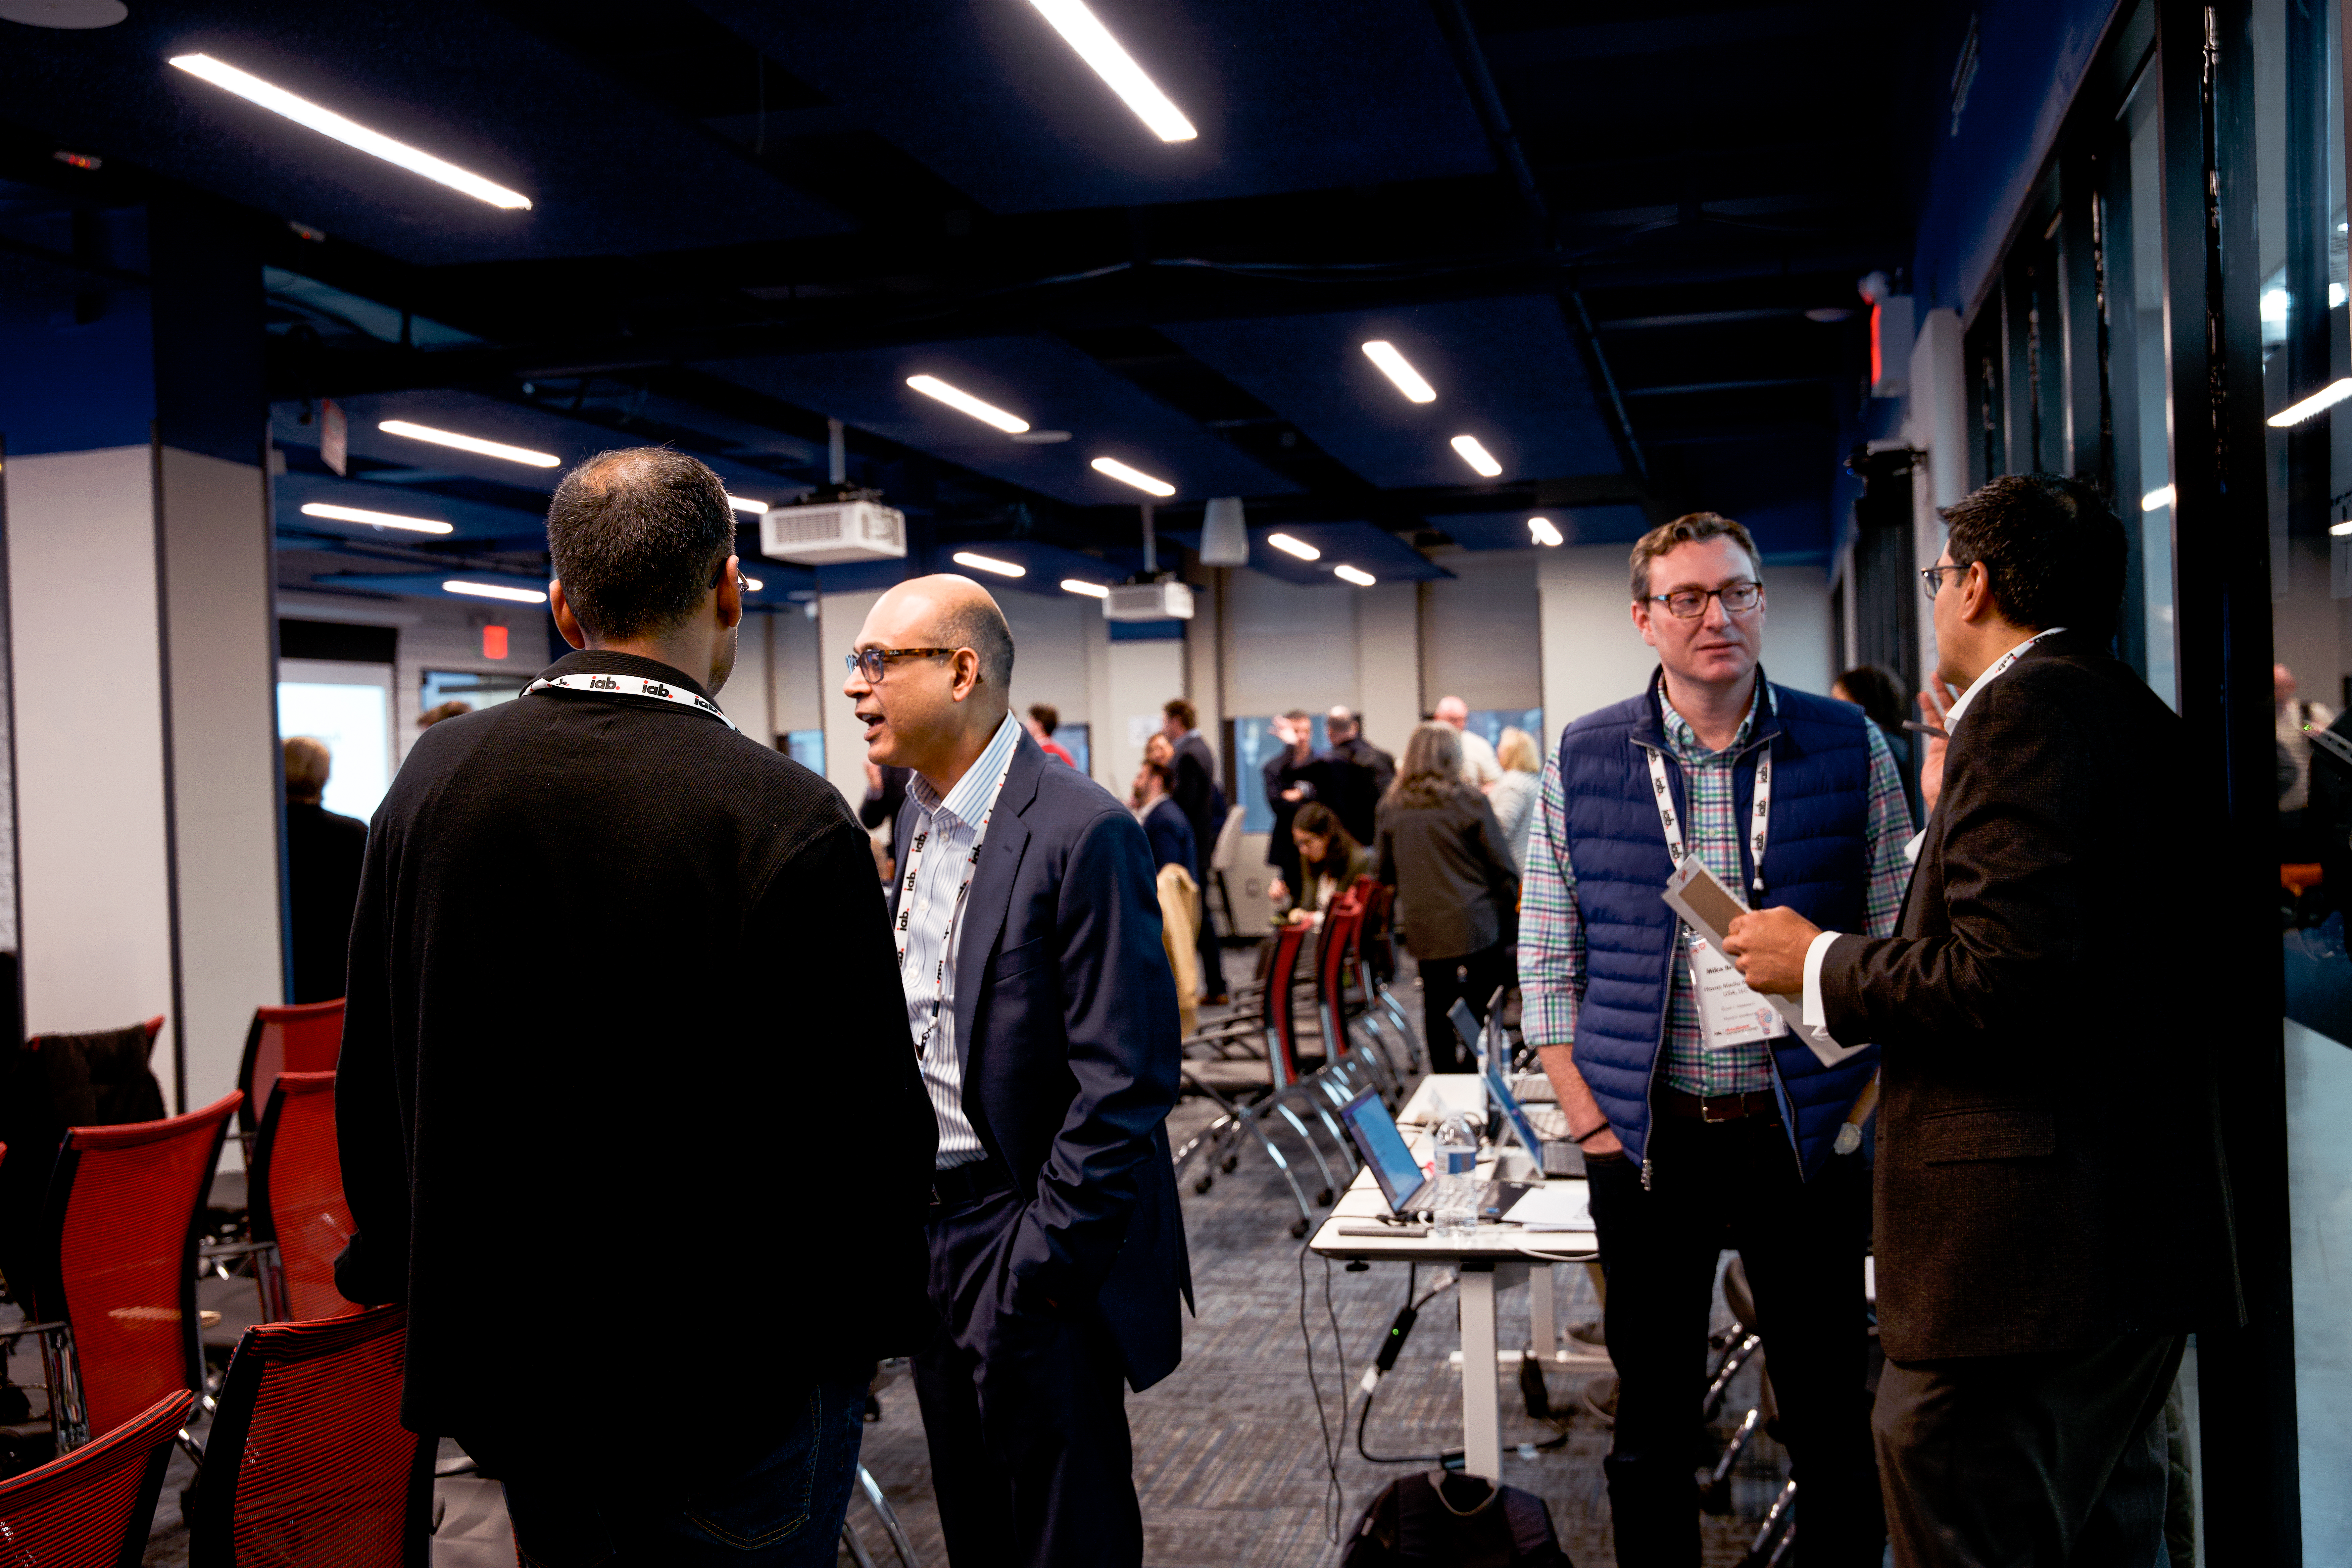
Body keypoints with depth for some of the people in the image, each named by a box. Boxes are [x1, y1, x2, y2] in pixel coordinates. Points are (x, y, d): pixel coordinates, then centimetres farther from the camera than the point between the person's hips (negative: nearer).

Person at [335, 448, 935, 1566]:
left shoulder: (432, 776, -4)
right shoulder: (790, 822, -22)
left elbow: (370, 1083, 6)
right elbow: (869, 1127, -16)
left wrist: (406, 1273, 20)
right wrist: (878, 1317, 1)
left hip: (501, 1352, 5)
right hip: (724, 1388, -5)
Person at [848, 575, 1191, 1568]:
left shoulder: (1081, 834, -19)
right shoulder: (917, 814, 7)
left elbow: (1123, 1083, -21)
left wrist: (1042, 1261, -18)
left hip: (1028, 1238, -7)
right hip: (929, 1224, 8)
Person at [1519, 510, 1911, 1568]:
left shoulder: (1849, 748, 0)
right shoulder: (1583, 762, 2)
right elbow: (1548, 957, 5)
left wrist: (1866, 1106, -4)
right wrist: (1586, 1115, -2)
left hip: (1808, 1133, 0)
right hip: (1646, 1135, 1)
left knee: (1830, 1414, 9)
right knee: (1652, 1416, 12)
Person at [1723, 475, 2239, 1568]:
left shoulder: (2026, 707, -14)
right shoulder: (2145, 721, 16)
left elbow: (2012, 972, -24)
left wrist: (1819, 964, -9)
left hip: (2021, 1247, -11)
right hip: (2147, 1232, 11)